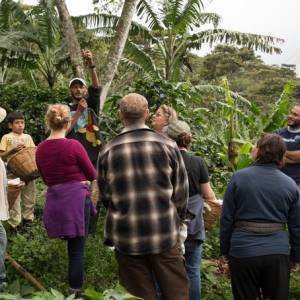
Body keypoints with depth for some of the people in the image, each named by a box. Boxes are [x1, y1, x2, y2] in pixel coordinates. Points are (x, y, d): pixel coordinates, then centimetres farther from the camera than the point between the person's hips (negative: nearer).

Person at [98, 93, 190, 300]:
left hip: (127, 238, 1)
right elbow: (181, 192, 3)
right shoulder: (168, 146, -4)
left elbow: (105, 196, 6)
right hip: (165, 234, 0)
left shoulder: (108, 152, -4)